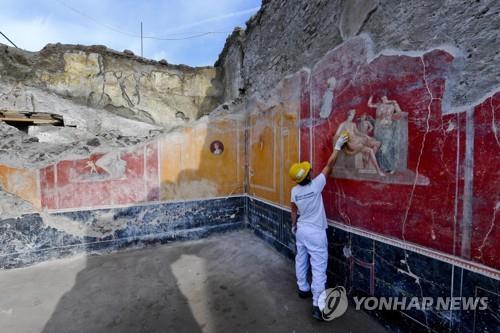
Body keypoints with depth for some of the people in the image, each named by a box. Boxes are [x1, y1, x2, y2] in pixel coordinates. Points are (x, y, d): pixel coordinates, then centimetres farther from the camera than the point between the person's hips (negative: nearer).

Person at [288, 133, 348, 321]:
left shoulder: (295, 191, -6)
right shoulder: (315, 185, -21)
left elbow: (294, 211, 5)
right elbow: (329, 166, -14)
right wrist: (338, 146, -4)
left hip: (301, 230, 6)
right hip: (315, 232, -6)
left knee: (301, 260, 20)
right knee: (319, 267, 1)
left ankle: (303, 289, 39)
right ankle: (318, 305, 7)